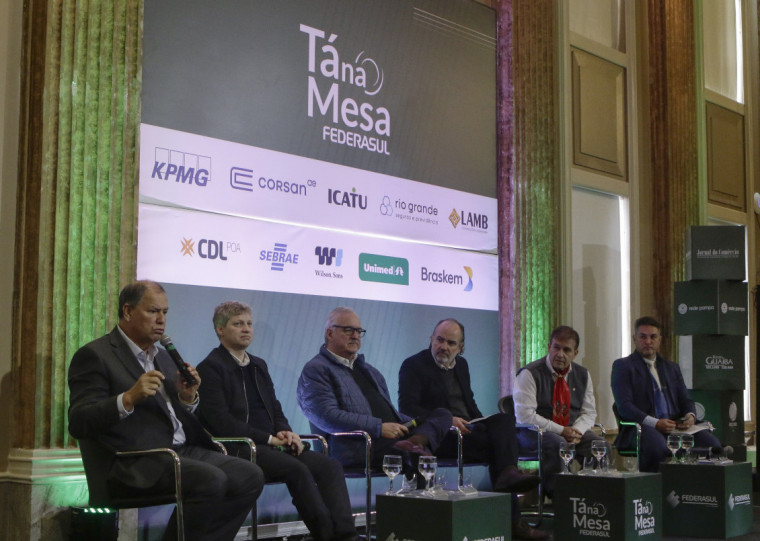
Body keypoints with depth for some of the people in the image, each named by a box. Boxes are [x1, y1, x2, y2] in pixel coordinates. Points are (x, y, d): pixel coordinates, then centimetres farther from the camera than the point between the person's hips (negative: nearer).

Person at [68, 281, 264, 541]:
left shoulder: (164, 356, 22)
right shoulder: (95, 355, -2)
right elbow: (78, 423, -11)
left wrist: (187, 397, 3)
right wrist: (129, 398, -24)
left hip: (184, 451, 8)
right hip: (138, 464, -8)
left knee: (251, 476, -10)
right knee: (211, 480, -30)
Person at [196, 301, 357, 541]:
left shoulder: (259, 365, 22)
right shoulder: (210, 367, -3)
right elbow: (220, 422, -12)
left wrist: (285, 432, -1)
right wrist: (268, 438, -12)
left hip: (271, 446, 8)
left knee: (330, 465, -15)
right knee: (298, 469, -31)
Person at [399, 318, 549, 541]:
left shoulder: (461, 364, 21)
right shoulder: (413, 366, -1)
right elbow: (407, 407, -12)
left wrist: (481, 422, 2)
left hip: (467, 429, 7)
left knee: (505, 418, -22)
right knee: (498, 446, -26)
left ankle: (508, 473, -37)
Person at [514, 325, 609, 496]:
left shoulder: (583, 375, 11)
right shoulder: (530, 374, -8)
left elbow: (589, 412, 12)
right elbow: (525, 416, -15)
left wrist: (577, 430, -12)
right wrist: (561, 431, -18)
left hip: (572, 431, 5)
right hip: (536, 432, -5)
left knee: (602, 446, -21)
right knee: (557, 444, -37)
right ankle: (554, 493, -26)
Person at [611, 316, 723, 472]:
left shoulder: (672, 367, 26)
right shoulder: (623, 366, 7)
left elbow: (685, 401, 22)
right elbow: (624, 406, -5)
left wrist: (690, 416, -4)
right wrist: (655, 423, -18)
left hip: (675, 426, 5)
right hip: (641, 427, -5)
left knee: (711, 443, -22)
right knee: (657, 446, -39)